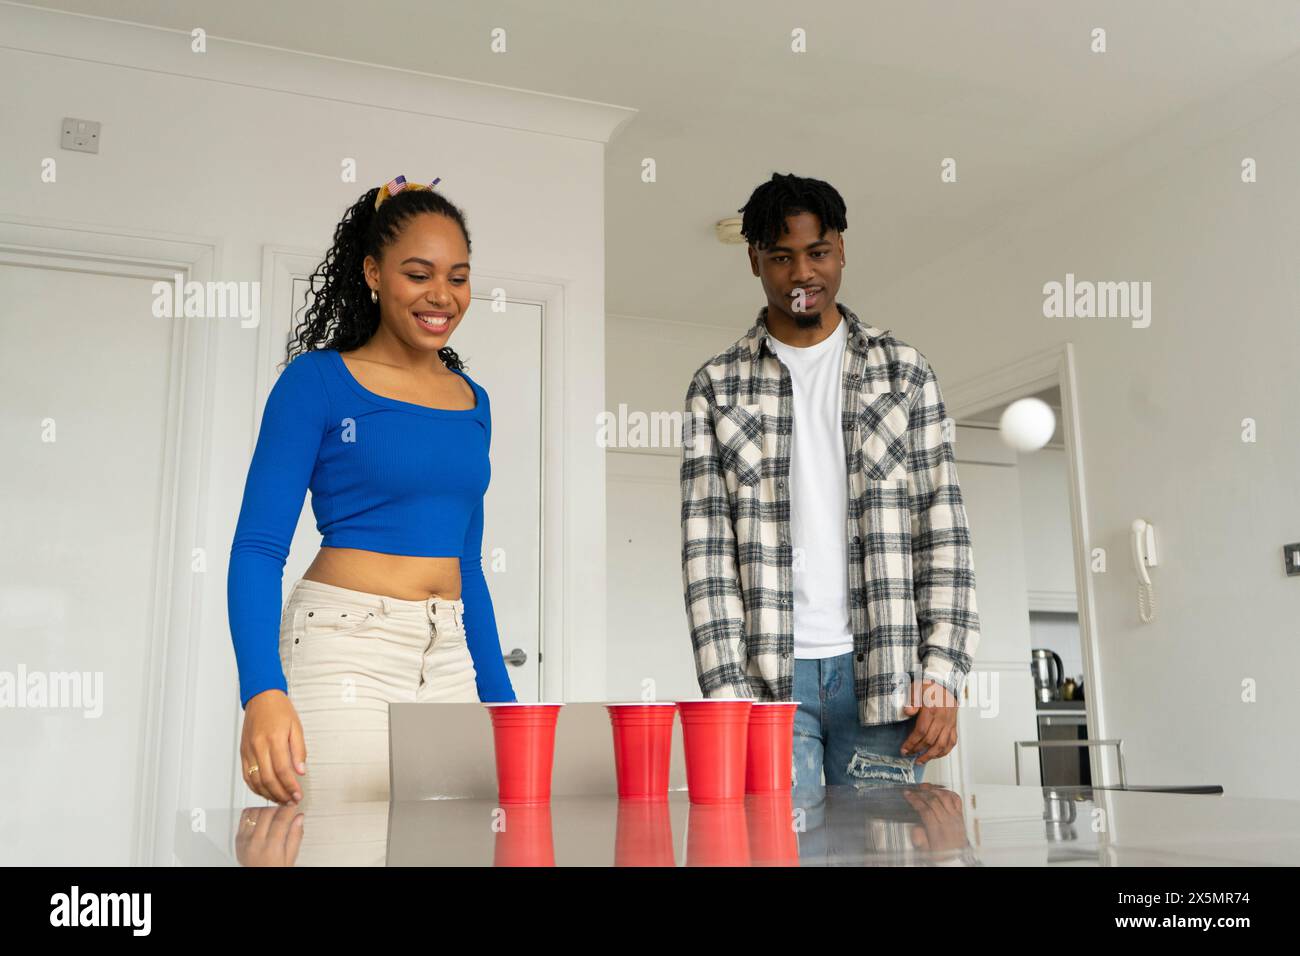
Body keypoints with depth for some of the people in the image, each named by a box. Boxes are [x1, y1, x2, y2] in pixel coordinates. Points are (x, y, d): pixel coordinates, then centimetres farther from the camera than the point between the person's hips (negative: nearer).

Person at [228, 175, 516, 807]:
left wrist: (503, 703, 16)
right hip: (345, 655, -5)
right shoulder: (318, 381, -3)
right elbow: (257, 548, -9)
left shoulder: (471, 402, 13)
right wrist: (263, 691, -24)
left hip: (450, 660, 6)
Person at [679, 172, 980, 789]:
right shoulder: (716, 387, 6)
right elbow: (706, 548, 0)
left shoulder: (903, 370, 8)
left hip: (881, 674, 1)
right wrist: (728, 691, -8)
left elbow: (941, 530, 4)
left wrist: (941, 676, -4)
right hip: (769, 675, 0)